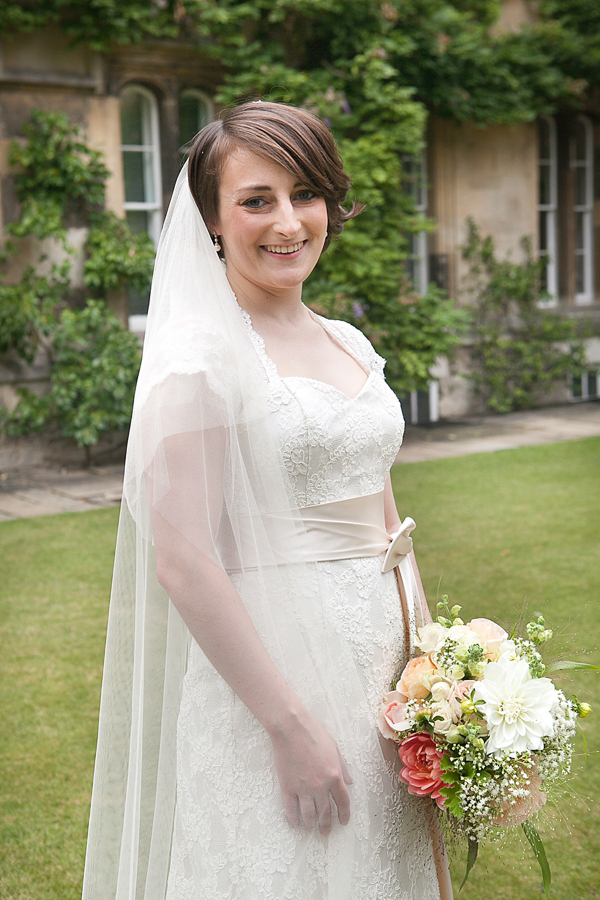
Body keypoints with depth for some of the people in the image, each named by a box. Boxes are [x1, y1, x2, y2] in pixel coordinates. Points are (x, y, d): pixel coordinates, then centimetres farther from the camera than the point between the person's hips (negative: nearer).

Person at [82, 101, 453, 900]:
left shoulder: (351, 344, 9)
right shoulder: (197, 352, -14)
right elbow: (183, 564, -20)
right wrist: (291, 726, -19)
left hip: (383, 665, 8)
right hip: (270, 669, -7)